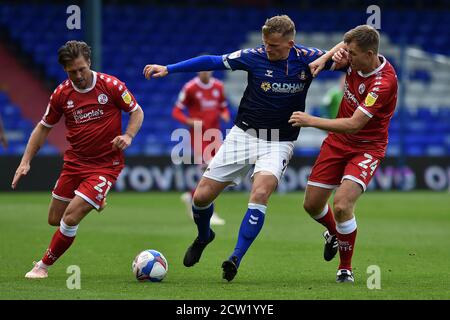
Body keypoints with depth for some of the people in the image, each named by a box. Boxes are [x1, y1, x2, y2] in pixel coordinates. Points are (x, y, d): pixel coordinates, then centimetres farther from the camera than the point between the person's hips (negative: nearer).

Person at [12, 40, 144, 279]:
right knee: (55, 220, 11)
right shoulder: (61, 94, -3)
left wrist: (128, 136, -19)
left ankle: (44, 266, 3)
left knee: (71, 217, -17)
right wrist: (26, 162, 1)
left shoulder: (110, 85, -12)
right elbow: (44, 127, 9)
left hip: (105, 164, -5)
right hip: (74, 161, 5)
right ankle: (95, 201, 40)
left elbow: (137, 112, 0)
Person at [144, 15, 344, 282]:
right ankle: (204, 236, 32)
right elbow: (212, 62, -5)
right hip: (244, 133, 2)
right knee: (202, 196, -2)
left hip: (279, 142, -2)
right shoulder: (255, 57, -9)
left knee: (261, 192, -29)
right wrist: (168, 69, -8)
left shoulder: (307, 58, -9)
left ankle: (236, 258, -20)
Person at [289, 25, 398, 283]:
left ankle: (346, 269, -2)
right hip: (338, 142, 7)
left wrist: (311, 121, -28)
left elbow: (353, 125, -32)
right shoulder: (357, 60, -8)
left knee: (341, 206, -25)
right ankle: (334, 233, 45)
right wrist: (326, 58, -5)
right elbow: (341, 49, 18)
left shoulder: (384, 82, -29)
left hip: (367, 148, -7)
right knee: (312, 204, 9)